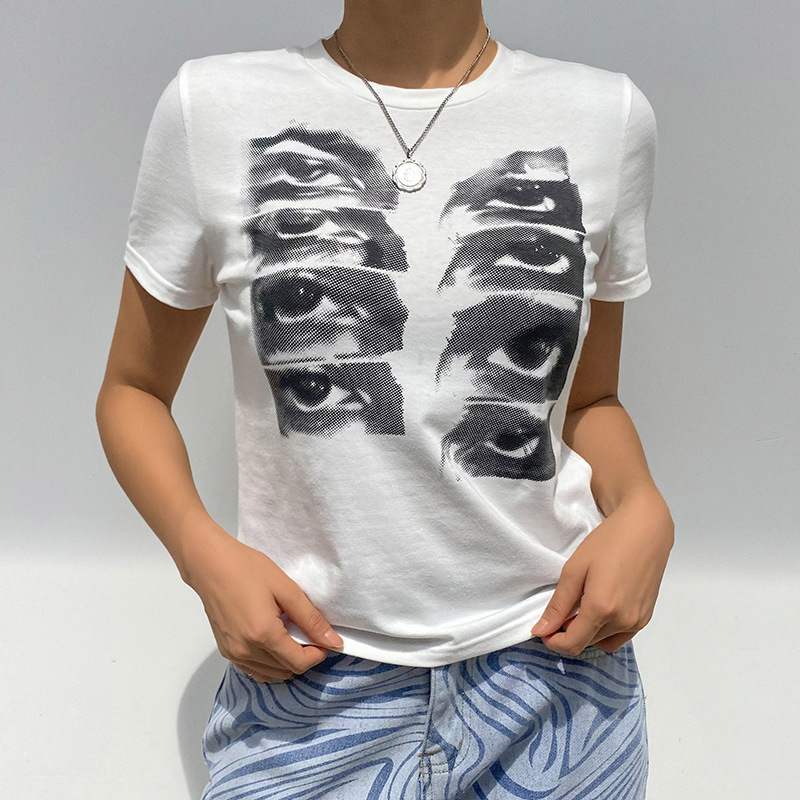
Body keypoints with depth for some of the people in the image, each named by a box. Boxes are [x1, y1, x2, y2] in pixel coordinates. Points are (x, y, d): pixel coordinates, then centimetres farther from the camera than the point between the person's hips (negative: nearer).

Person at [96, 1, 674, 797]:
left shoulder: (610, 114, -2)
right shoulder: (209, 107, -6)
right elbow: (133, 390, 3)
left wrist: (643, 513, -11)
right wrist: (204, 552, -14)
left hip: (554, 672, 2)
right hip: (306, 678, -1)